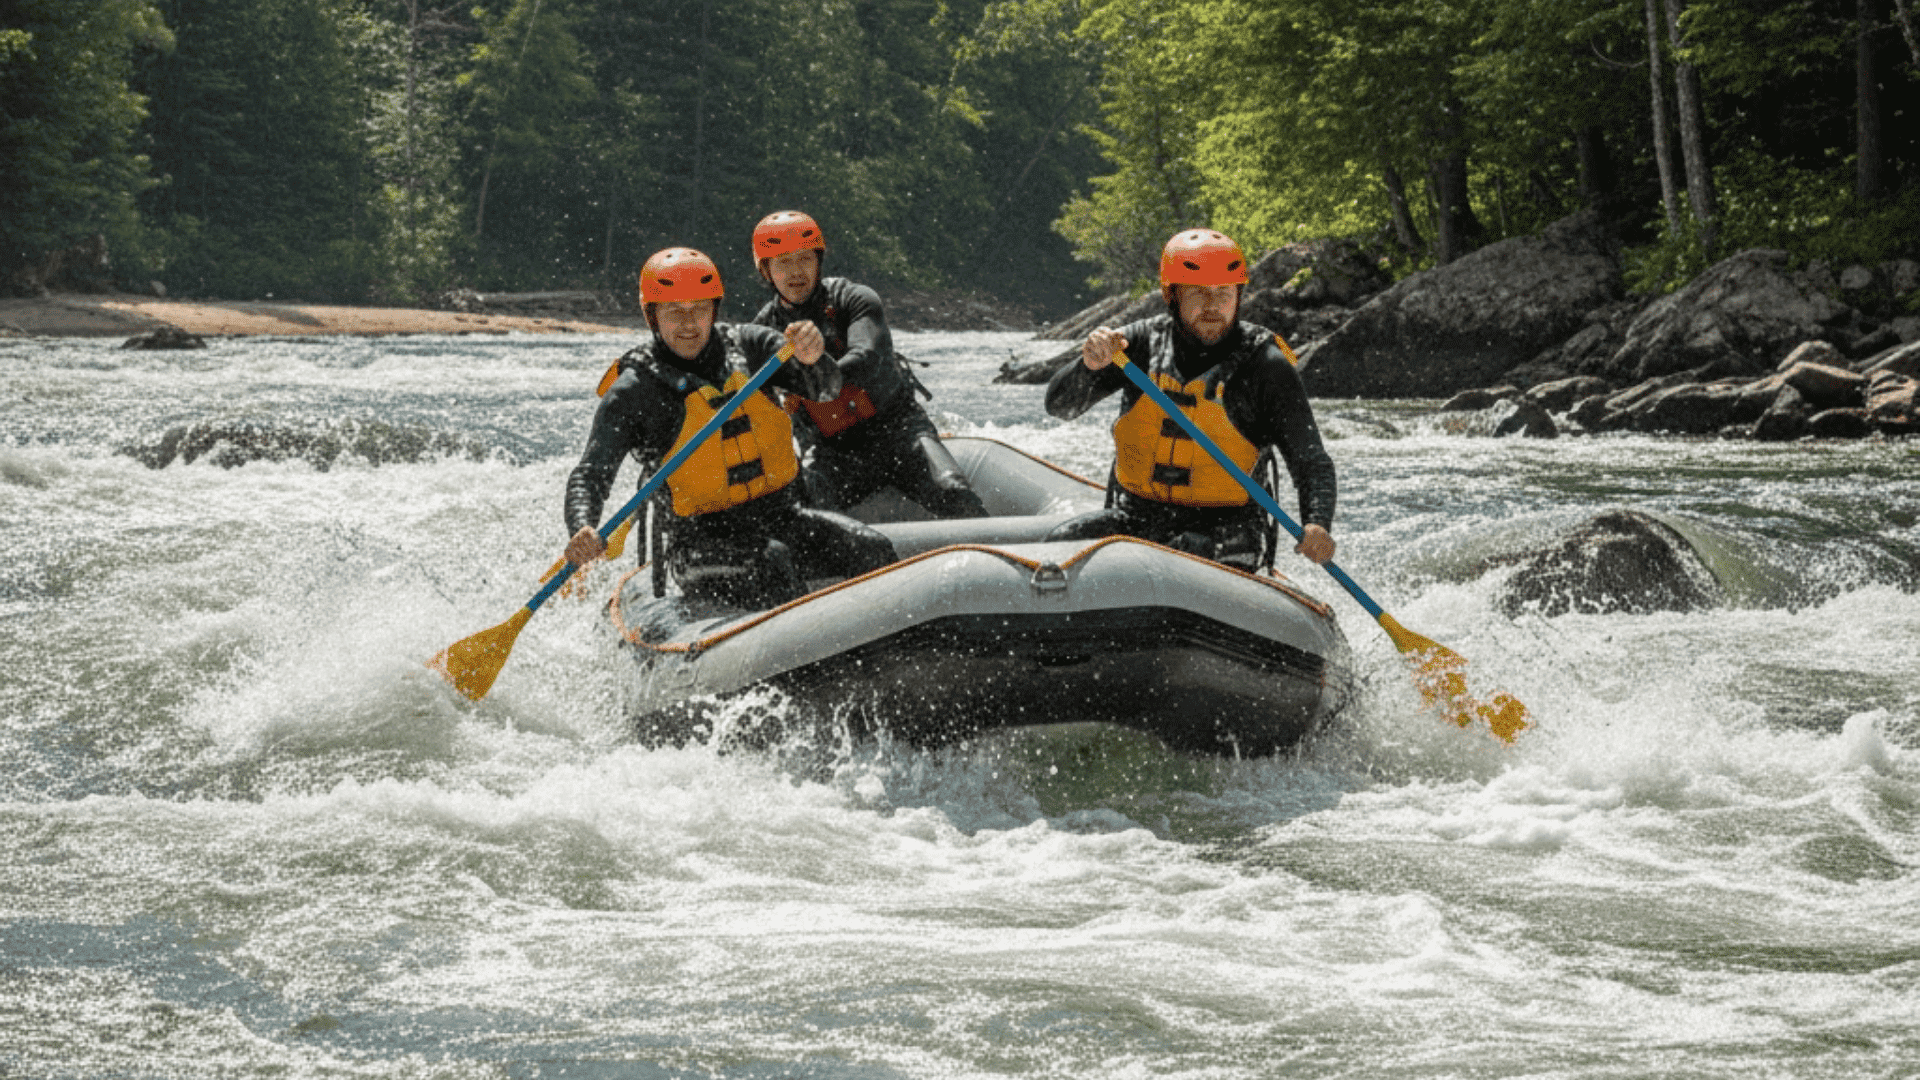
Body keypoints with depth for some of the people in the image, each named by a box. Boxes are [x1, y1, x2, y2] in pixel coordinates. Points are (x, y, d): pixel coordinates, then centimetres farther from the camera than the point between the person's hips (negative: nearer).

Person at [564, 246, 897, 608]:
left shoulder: (748, 345, 5)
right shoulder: (634, 391, -4)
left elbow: (825, 389, -6)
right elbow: (589, 476, -10)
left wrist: (812, 359, -32)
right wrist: (584, 534, -32)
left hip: (781, 515, 4)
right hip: (703, 537, -4)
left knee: (873, 550, -20)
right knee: (770, 564, -36)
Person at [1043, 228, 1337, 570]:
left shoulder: (1264, 365, -5)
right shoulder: (1143, 341, 2)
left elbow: (1311, 461, -6)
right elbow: (1060, 406, -1)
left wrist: (1317, 526, -26)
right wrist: (1089, 366, -24)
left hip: (1222, 526, -3)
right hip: (1135, 516, 3)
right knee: (1062, 543, -22)